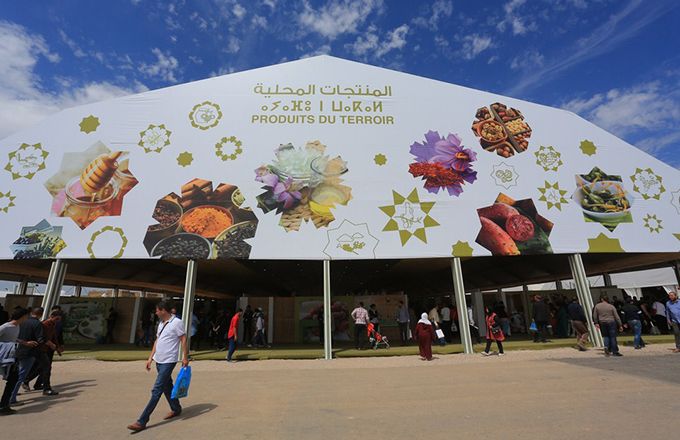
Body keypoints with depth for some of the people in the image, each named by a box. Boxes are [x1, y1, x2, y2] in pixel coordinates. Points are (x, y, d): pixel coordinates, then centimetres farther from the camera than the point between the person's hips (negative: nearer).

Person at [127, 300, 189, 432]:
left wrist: (185, 357, -16)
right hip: (159, 360, 9)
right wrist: (150, 357, 16)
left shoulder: (177, 322, -15)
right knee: (167, 387, 18)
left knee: (156, 391, -6)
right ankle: (176, 409, 33)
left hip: (168, 362, -9)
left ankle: (142, 421, 0)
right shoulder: (161, 323, 12)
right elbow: (157, 341, 18)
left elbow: (184, 340, -15)